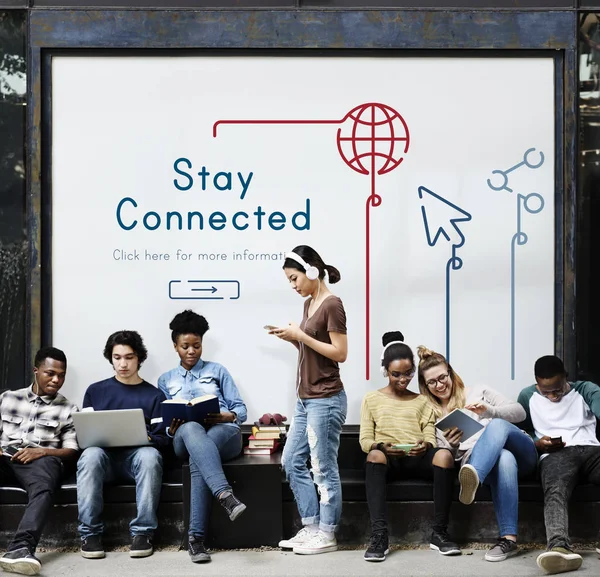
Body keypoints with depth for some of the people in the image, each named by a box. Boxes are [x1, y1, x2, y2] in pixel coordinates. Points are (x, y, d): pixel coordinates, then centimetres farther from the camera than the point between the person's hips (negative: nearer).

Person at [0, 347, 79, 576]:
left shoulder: (68, 410, 18)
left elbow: (72, 451, 10)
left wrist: (42, 451, -9)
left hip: (40, 460, -1)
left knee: (43, 487, -39)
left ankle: (20, 547, -61)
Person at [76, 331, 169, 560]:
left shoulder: (154, 395, 13)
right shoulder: (95, 391, 17)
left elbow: (162, 438, 5)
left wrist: (147, 439, -18)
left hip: (137, 456, -1)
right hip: (104, 455, 1)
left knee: (150, 455, -37)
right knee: (90, 455, -35)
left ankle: (142, 532, -30)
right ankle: (90, 534, -28)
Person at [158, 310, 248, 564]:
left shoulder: (217, 370, 21)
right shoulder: (166, 380, 25)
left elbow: (241, 409, 13)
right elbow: (164, 425, 17)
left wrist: (225, 416, -11)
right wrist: (173, 427, -9)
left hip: (224, 433, 0)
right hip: (185, 437, 0)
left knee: (198, 459, -40)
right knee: (191, 428, -42)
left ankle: (196, 537, -46)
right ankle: (225, 495, -61)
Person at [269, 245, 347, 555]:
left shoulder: (332, 304, -13)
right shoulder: (309, 303, 13)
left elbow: (340, 353, -17)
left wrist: (301, 335, -18)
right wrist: (292, 336, 1)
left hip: (326, 400, -10)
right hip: (306, 399, 10)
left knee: (324, 468, -2)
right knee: (292, 462, 11)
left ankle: (327, 534, 7)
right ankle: (312, 526, 19)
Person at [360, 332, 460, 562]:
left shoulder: (422, 401, 24)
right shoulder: (372, 399, 18)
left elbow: (430, 436, 11)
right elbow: (365, 440, 8)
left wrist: (426, 446, -14)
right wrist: (381, 446, -15)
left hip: (418, 458, 2)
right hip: (388, 458, -2)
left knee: (444, 455, -34)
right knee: (375, 455, -39)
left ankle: (439, 533, -27)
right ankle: (379, 536, -47)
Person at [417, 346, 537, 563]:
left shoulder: (478, 393, 19)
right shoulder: (432, 416, 20)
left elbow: (519, 412, 7)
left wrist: (489, 410, -12)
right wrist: (450, 445, -13)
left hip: (521, 451, 1)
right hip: (473, 461, -1)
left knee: (497, 425, -35)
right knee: (504, 458, -41)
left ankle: (473, 476, -65)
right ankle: (508, 538, -55)